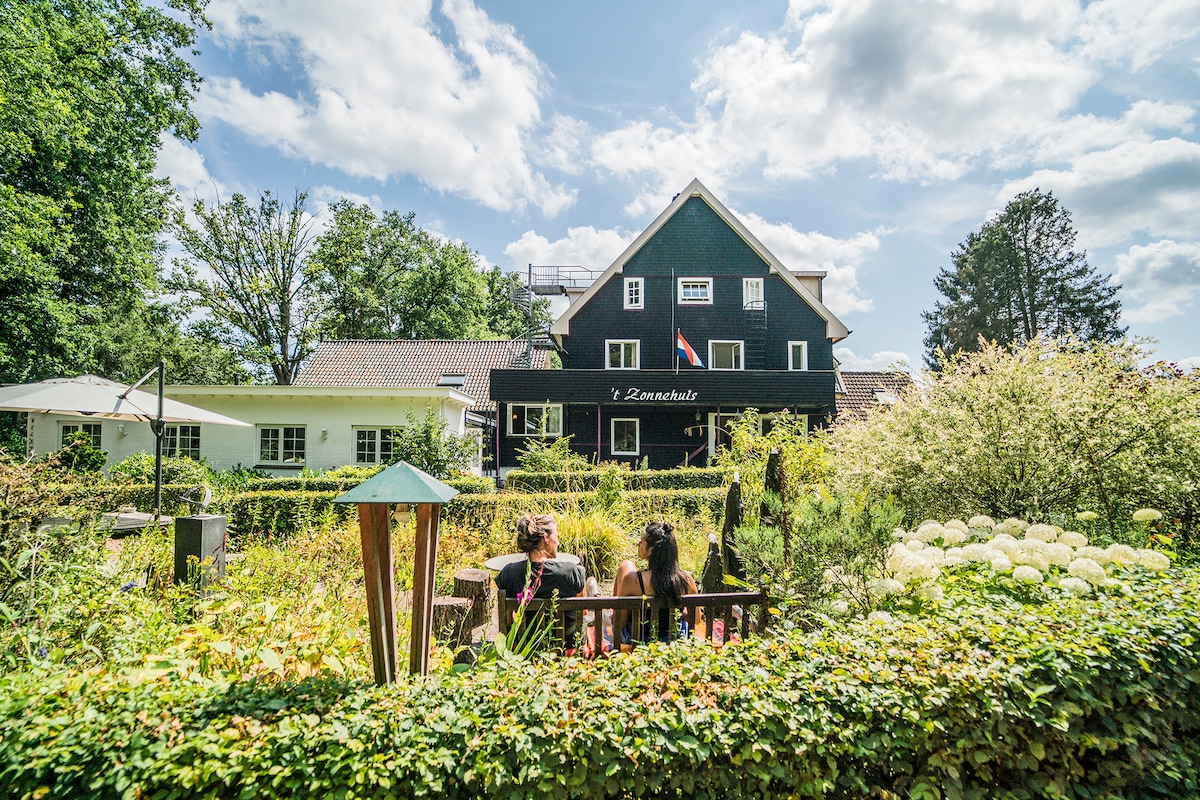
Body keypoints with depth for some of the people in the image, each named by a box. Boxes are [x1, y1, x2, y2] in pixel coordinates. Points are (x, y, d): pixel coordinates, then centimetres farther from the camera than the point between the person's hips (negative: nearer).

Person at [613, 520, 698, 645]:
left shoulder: (632, 579, -31)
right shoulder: (687, 579, -22)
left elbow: (620, 624, -19)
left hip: (636, 639, -2)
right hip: (673, 638, 3)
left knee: (625, 566, 10)